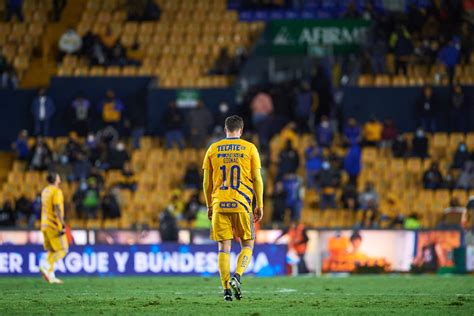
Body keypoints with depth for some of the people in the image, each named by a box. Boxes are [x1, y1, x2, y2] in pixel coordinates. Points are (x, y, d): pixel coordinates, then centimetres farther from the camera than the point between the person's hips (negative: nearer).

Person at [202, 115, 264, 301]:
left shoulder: (213, 149, 8)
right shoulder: (249, 148, 2)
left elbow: (206, 182, 9)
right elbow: (257, 179, 0)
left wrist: (209, 206, 18)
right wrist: (260, 205, 7)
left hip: (219, 205, 2)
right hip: (242, 205, -2)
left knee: (224, 247, 4)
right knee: (247, 245, 11)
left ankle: (226, 289, -3)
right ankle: (237, 276, -12)